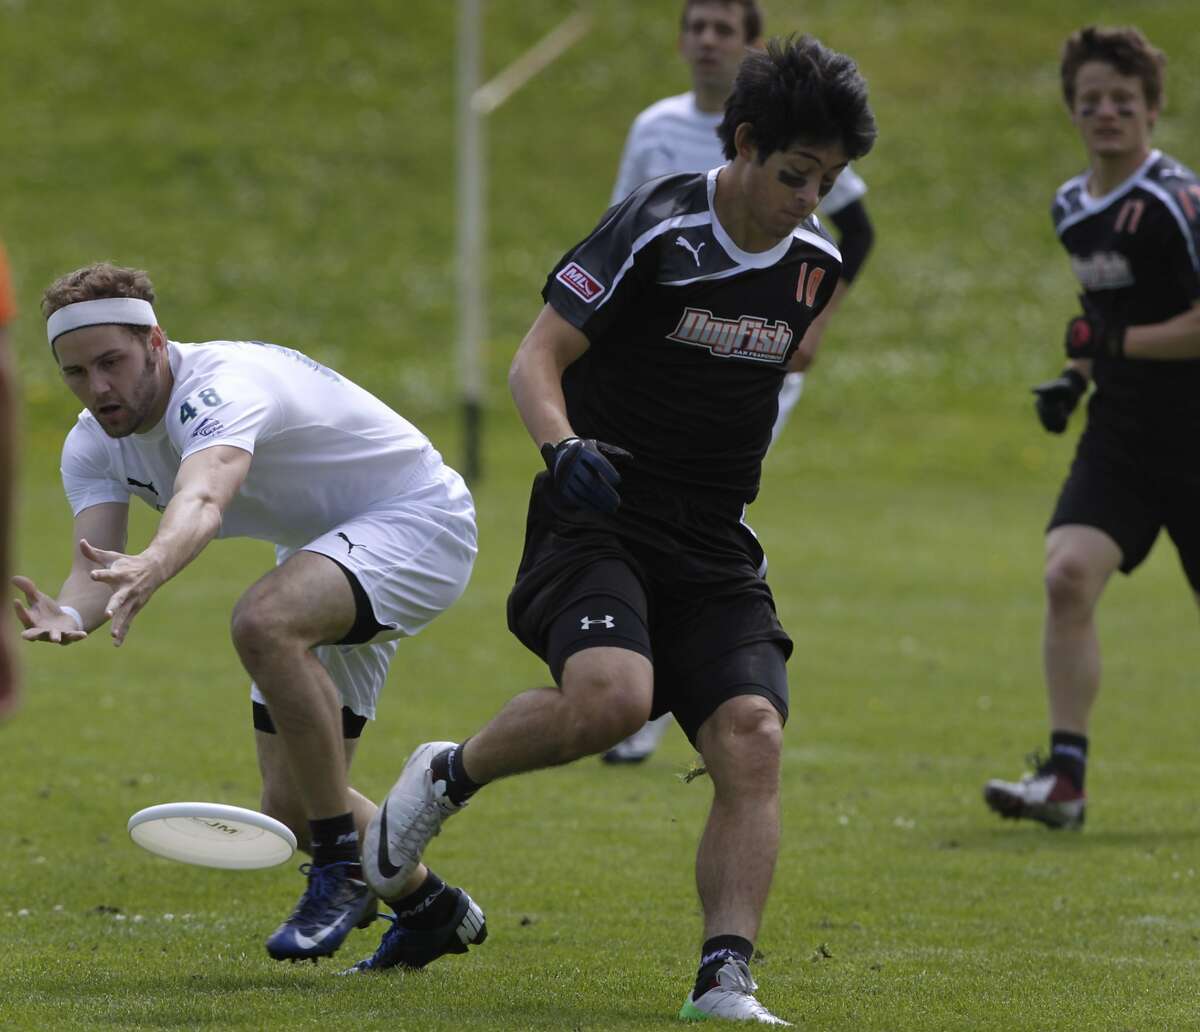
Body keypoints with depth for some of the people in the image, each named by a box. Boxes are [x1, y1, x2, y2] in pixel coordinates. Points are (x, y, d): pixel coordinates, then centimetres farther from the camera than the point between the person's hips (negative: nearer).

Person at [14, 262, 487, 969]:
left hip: (419, 520, -9)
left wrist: (153, 565, -76)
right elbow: (99, 562, -24)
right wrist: (69, 615, -49)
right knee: (292, 807, 3)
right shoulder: (94, 446, -8)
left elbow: (202, 499, -54)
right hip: (320, 552, 9)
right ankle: (430, 910, 32)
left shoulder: (221, 385, -32)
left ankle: (345, 864, -25)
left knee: (264, 621, -38)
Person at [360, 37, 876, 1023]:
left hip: (715, 552, 5)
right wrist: (566, 445, -33)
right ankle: (447, 775, -1)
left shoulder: (815, 263, 7)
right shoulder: (654, 230, -12)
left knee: (753, 738, -17)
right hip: (599, 524, -5)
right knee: (612, 695, -31)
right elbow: (536, 360, -15)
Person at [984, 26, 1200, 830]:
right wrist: (1075, 378, 11)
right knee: (1068, 575, -16)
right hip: (1120, 436, 6)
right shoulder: (1073, 207, 9)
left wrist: (1116, 342, -18)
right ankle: (1065, 778, -16)